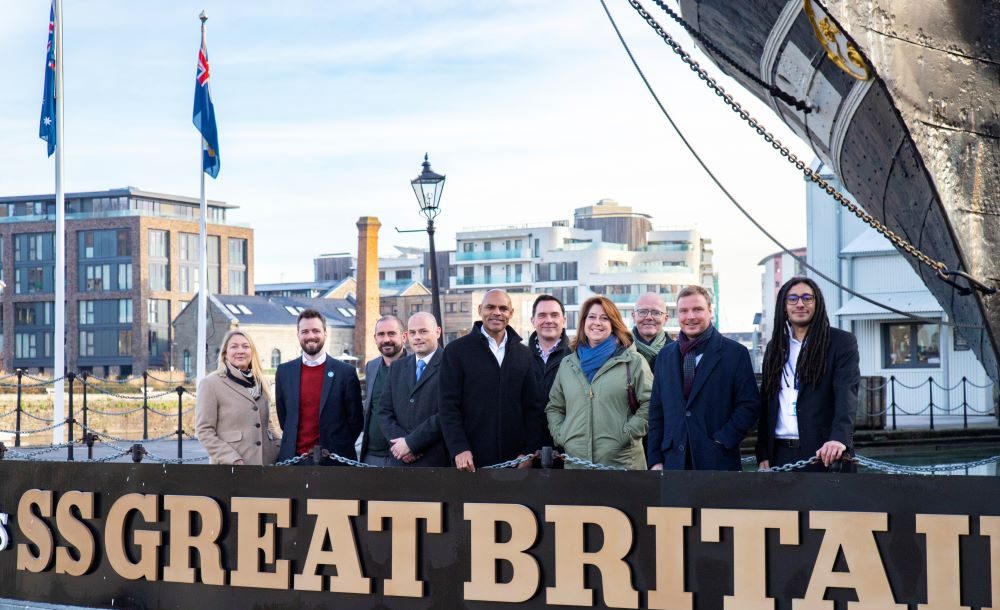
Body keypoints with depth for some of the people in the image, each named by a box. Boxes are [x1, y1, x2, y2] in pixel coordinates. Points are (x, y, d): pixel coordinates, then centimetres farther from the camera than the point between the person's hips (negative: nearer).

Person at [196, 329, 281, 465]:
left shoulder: (261, 383, 16)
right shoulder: (211, 383, -2)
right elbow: (204, 430, -6)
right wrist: (232, 460, -16)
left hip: (265, 461, 5)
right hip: (232, 468, -5)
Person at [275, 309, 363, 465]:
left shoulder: (346, 372, -1)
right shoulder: (284, 371, 7)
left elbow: (355, 420, 3)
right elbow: (283, 416, 15)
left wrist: (339, 449, -1)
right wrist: (291, 444, 9)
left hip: (334, 459, -2)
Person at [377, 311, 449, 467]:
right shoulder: (397, 368, 15)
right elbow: (385, 411, 13)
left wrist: (411, 443, -12)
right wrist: (399, 441, -5)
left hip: (437, 460, -5)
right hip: (401, 461, 5)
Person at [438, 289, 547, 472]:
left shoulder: (524, 354, 13)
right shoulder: (457, 350, 2)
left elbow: (534, 407, 11)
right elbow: (449, 406, -2)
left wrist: (531, 451, -1)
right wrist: (459, 449, -13)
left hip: (515, 459, 3)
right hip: (472, 460, -3)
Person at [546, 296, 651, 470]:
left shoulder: (633, 361, 4)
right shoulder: (567, 364, 16)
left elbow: (650, 403, -2)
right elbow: (554, 407, 23)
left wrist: (628, 433, -9)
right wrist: (560, 435, 7)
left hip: (621, 462, -3)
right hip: (575, 462, 3)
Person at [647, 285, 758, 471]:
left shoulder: (735, 353, 1)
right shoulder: (665, 356, 13)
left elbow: (749, 405, -2)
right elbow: (656, 411, 13)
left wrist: (723, 440, -12)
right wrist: (656, 460, 6)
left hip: (718, 461, -3)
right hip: (675, 461, 3)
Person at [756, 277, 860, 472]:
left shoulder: (842, 342, 1)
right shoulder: (775, 347, 16)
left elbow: (846, 394, -13)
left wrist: (839, 438, -30)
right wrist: (763, 455, 8)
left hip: (825, 453, -4)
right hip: (781, 454, 4)